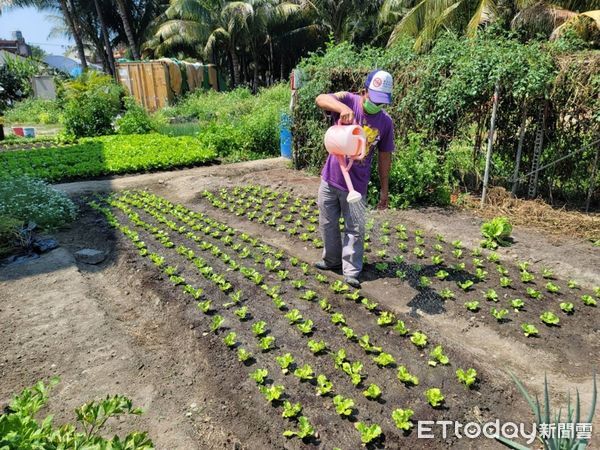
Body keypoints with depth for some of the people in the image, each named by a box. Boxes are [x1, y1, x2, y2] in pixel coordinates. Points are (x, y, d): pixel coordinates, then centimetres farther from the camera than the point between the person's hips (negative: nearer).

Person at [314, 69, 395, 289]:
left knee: (355, 229, 5)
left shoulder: (385, 122, -4)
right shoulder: (349, 100, -8)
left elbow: (384, 157, 4)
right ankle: (332, 260, 35)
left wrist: (384, 189, 5)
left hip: (356, 185, 0)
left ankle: (351, 273, 18)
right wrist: (343, 108, -48)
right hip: (330, 179, 1)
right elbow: (321, 99, -28)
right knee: (328, 224, 14)